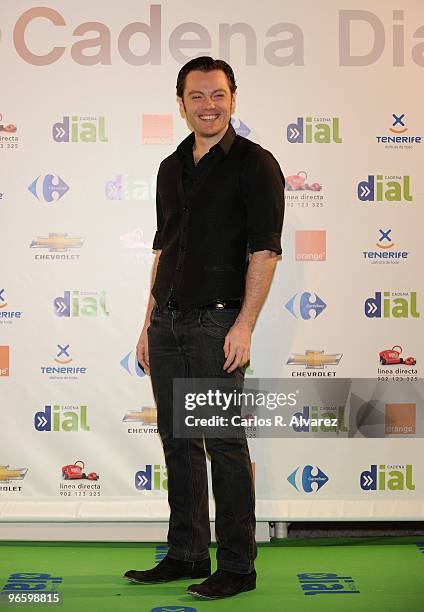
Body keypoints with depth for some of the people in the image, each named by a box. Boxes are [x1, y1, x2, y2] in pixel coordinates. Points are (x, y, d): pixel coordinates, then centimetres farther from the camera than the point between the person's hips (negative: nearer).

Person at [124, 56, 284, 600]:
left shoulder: (254, 164, -4)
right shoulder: (171, 168, 16)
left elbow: (264, 250, -10)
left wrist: (244, 325, -18)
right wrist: (149, 323, 15)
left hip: (216, 323, -7)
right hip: (167, 324, 7)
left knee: (225, 447, -2)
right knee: (178, 444, 11)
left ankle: (237, 566, 9)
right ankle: (186, 555, 23)